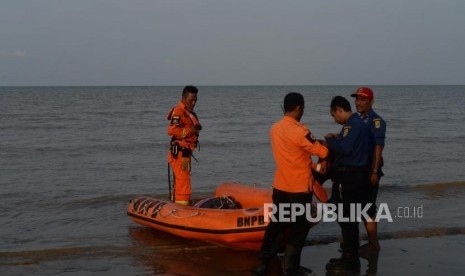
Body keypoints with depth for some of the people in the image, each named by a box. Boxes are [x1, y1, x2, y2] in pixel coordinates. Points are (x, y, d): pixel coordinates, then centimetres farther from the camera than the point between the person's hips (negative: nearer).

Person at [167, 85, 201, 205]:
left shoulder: (190, 113, 19)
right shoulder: (178, 111, -13)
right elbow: (172, 130, -26)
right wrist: (191, 130, -22)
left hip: (185, 153, 10)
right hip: (179, 153, -10)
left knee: (179, 182, 17)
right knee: (183, 182, -12)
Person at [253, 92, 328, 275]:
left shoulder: (275, 128, 4)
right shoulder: (299, 131, -19)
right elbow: (323, 153, -15)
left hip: (280, 186, 7)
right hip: (300, 188, -7)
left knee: (276, 224, 17)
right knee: (298, 229, 5)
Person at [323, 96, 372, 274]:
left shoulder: (353, 124, -16)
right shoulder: (356, 123, 17)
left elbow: (345, 148, -26)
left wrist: (329, 140, -12)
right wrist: (337, 139, 8)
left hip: (349, 178, -11)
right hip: (353, 175, 11)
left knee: (346, 220, -4)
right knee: (348, 219, 17)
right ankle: (350, 259, 27)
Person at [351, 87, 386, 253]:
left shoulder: (375, 121, -13)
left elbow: (378, 147, -19)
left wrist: (374, 171, -23)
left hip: (369, 170, -8)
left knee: (368, 208, -5)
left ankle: (374, 245, 4)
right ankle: (371, 242, 23)